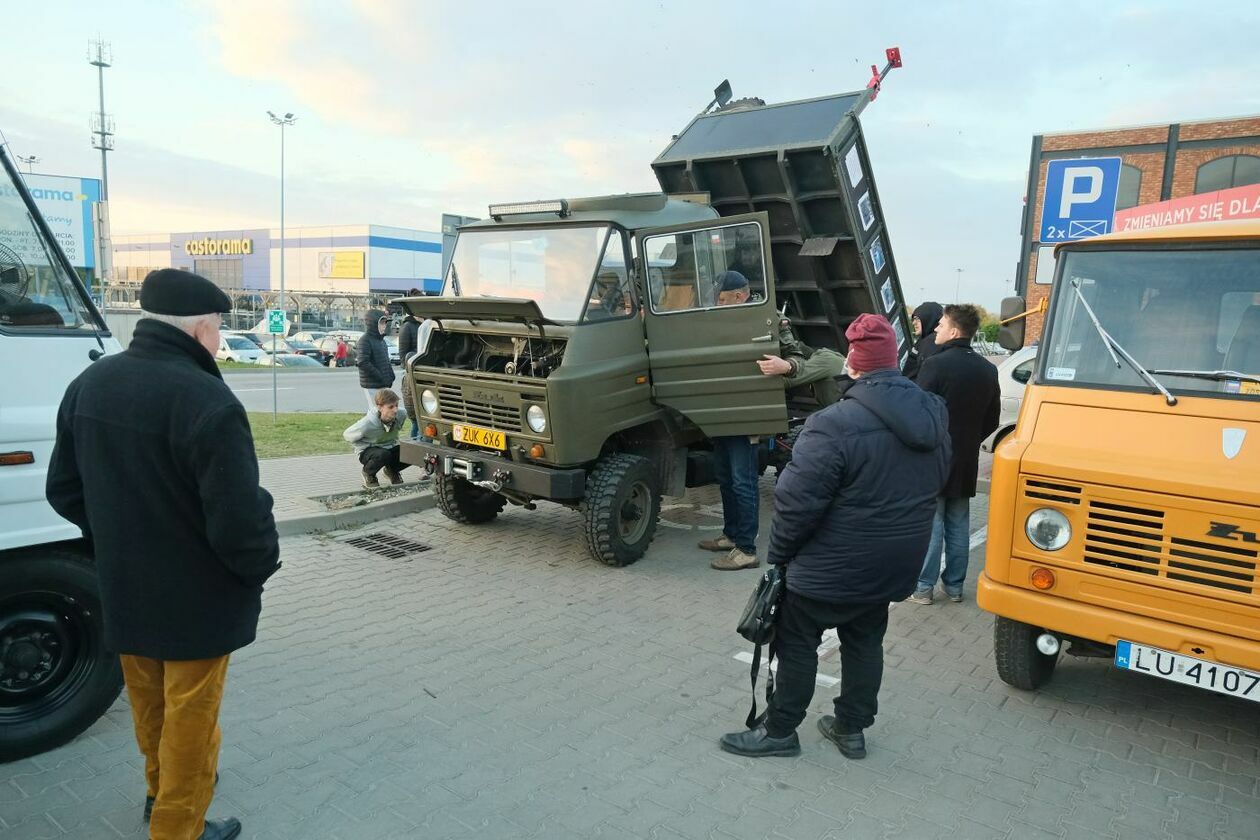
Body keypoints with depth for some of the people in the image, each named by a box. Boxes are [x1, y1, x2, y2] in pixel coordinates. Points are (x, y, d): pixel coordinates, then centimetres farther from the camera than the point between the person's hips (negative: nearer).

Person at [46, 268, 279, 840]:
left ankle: (162, 788, 50)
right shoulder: (205, 401, -28)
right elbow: (240, 519, -29)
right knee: (189, 717, 11)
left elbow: (64, 491, 8)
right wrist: (261, 565, -9)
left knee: (148, 702, 27)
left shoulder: (89, 383, -2)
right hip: (195, 599, -8)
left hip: (122, 590, 8)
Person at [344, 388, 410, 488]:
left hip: (390, 447, 5)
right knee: (383, 455, -39)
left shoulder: (401, 414, -19)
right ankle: (368, 474, -4)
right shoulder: (366, 424, -30)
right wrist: (369, 445, -13)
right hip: (367, 451, -5)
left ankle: (391, 470, 12)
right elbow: (347, 435, -14)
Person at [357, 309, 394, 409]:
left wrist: (391, 376, 7)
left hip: (384, 384, 9)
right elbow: (363, 363, -20)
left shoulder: (381, 339, 15)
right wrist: (380, 377, -19)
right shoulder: (365, 340, -12)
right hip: (371, 385, -9)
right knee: (376, 411, -7)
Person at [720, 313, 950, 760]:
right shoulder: (933, 416, -1)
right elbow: (934, 483, 12)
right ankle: (852, 728, 34)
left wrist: (778, 552, -7)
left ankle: (779, 731, 22)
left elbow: (797, 502, -23)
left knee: (797, 642, 9)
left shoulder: (835, 425, -26)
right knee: (865, 642, 22)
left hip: (831, 568, -7)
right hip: (894, 567, 7)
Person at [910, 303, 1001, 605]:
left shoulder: (936, 364, -17)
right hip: (965, 461, 6)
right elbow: (992, 420, 12)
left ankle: (923, 587, 7)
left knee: (930, 524, 1)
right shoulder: (987, 370, 6)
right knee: (958, 526, 13)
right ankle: (954, 586, 21)